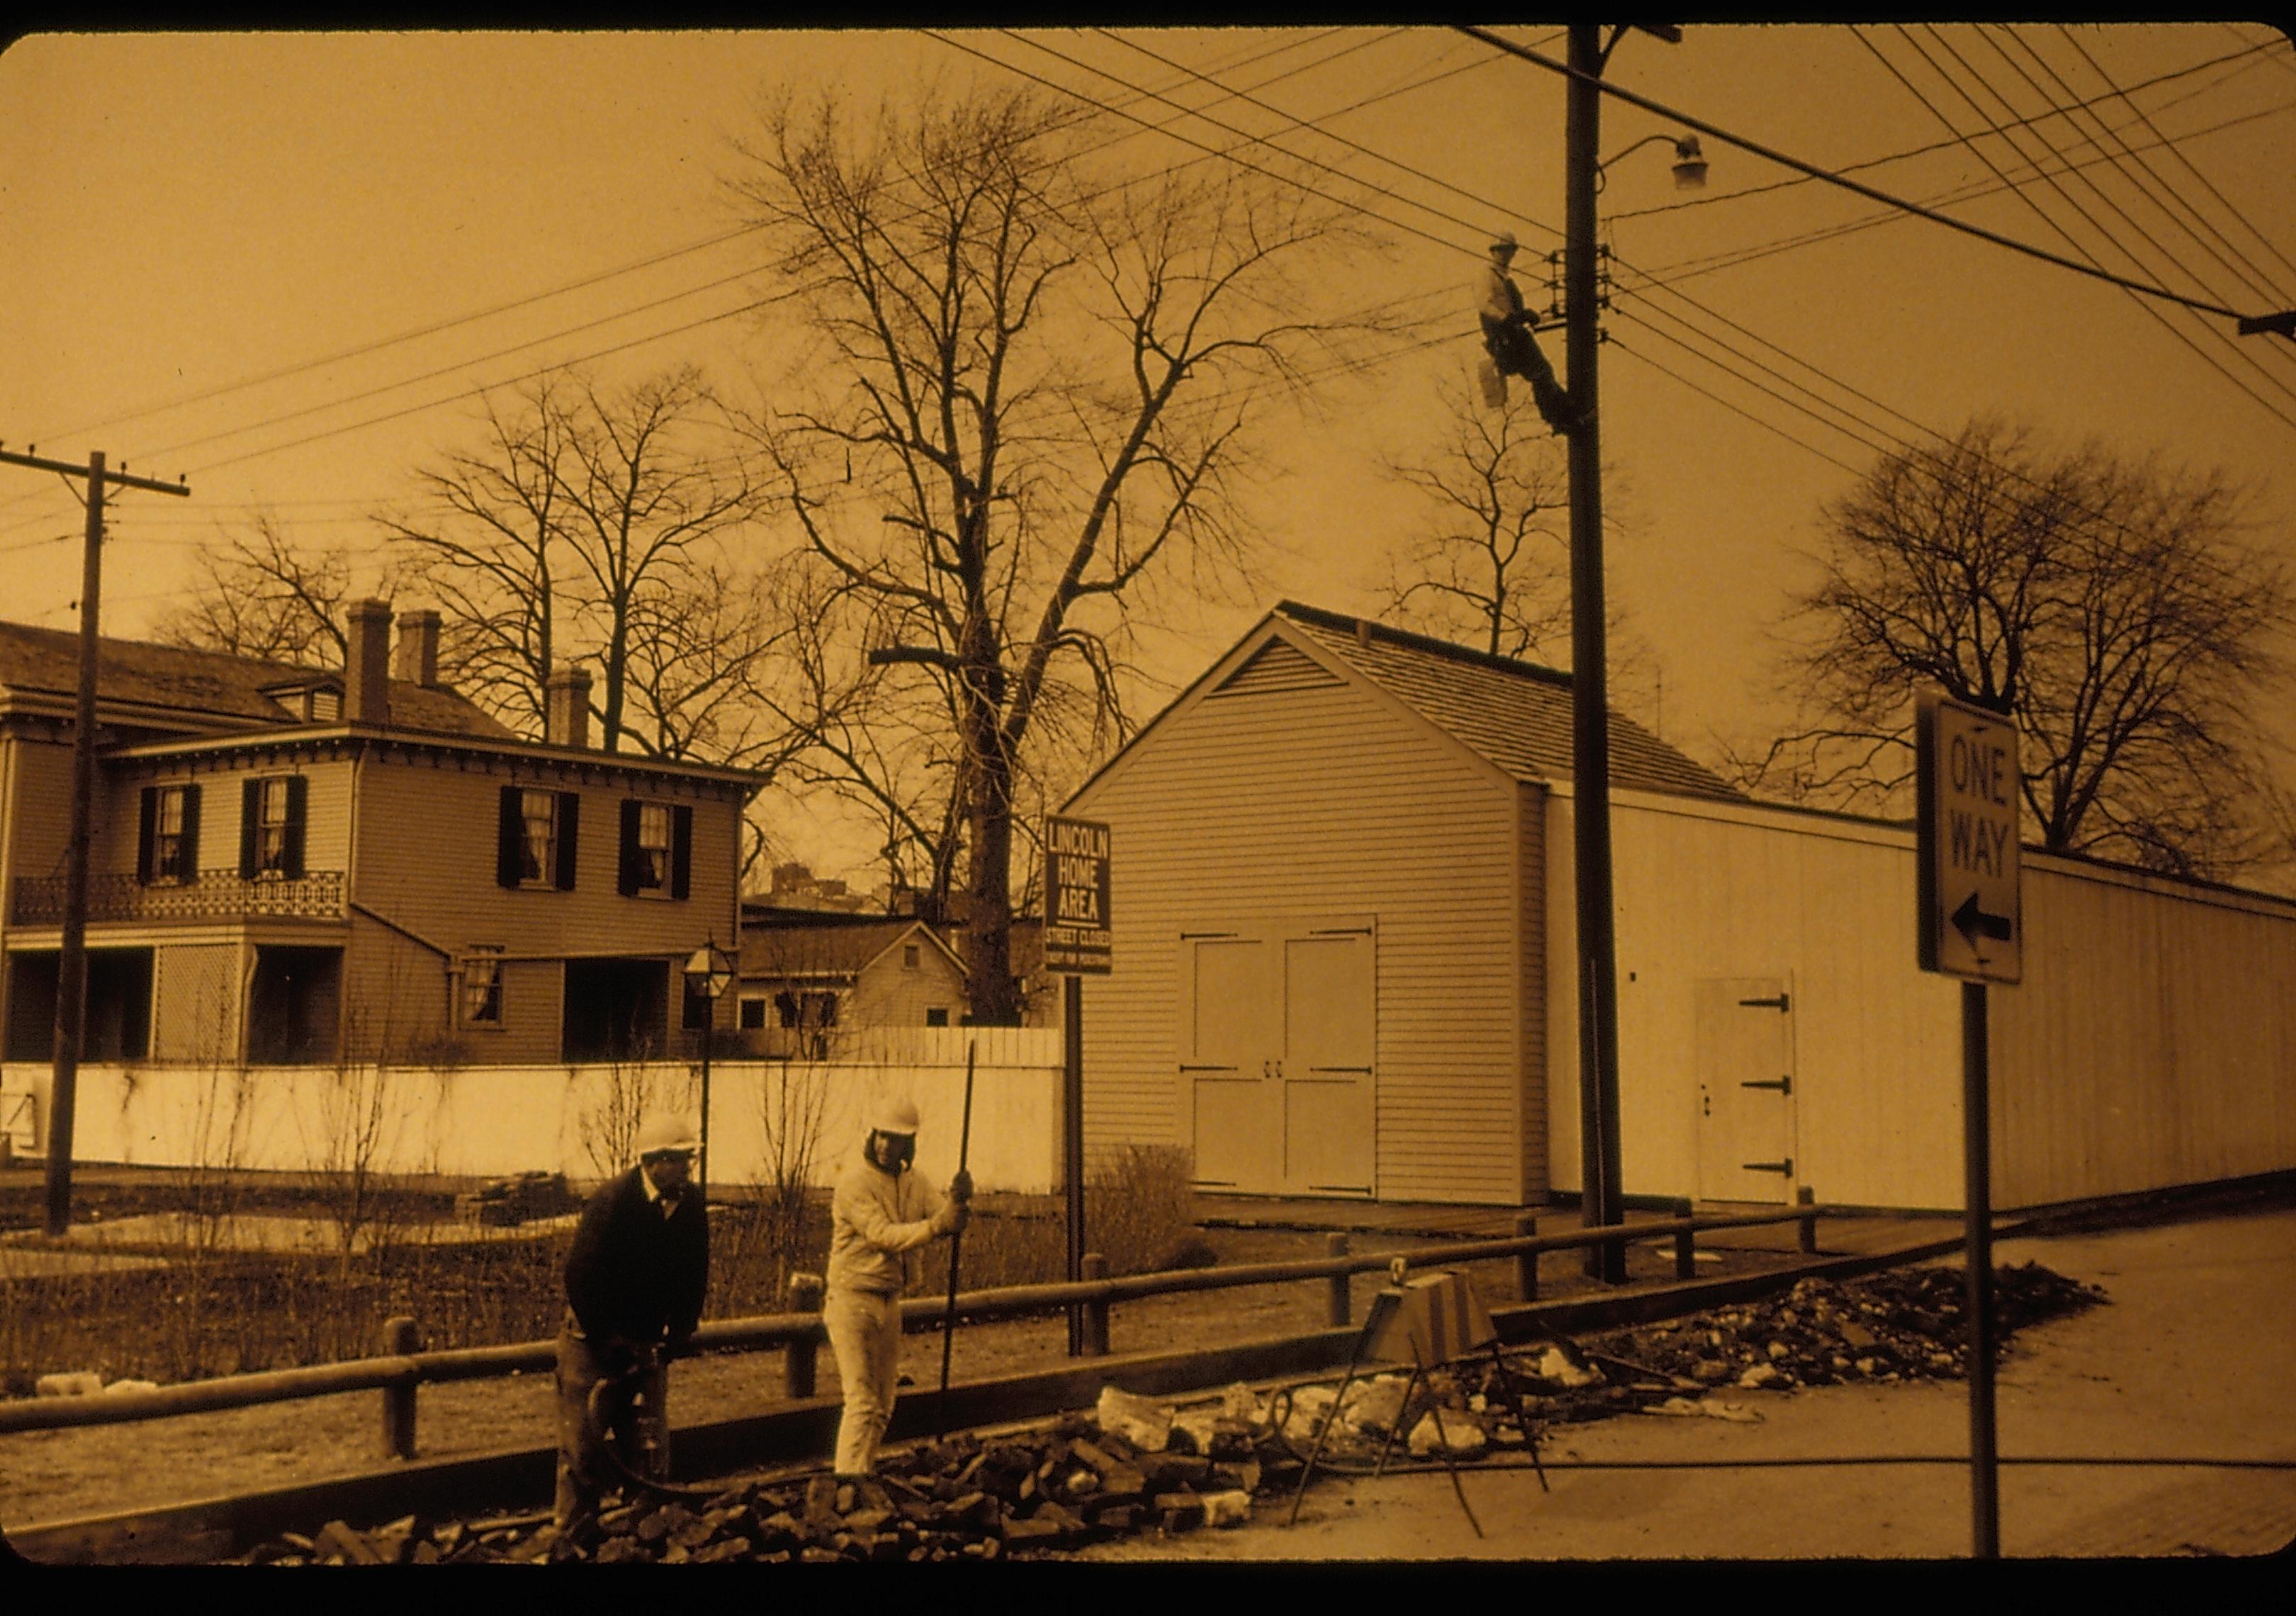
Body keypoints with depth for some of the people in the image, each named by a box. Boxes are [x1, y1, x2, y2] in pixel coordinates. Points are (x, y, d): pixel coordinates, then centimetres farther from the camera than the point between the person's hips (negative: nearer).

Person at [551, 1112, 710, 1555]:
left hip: (645, 1344, 4)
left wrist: (680, 1334, -2)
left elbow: (694, 1277, 7)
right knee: (582, 1446, 0)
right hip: (593, 1340, -4)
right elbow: (580, 1277, -20)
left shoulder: (691, 1207, -4)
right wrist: (606, 1342, -18)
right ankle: (574, 1537, 10)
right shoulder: (612, 1201, -20)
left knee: (649, 1447, 3)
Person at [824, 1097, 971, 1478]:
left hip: (890, 1301, 8)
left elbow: (945, 1223, 1)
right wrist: (935, 1226, -37)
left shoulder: (910, 1182, 10)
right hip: (853, 1299, -8)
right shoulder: (855, 1181, -14)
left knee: (883, 1404, 13)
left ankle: (863, 1478, 24)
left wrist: (958, 1200, -22)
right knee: (862, 1401, -12)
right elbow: (883, 1235, -24)